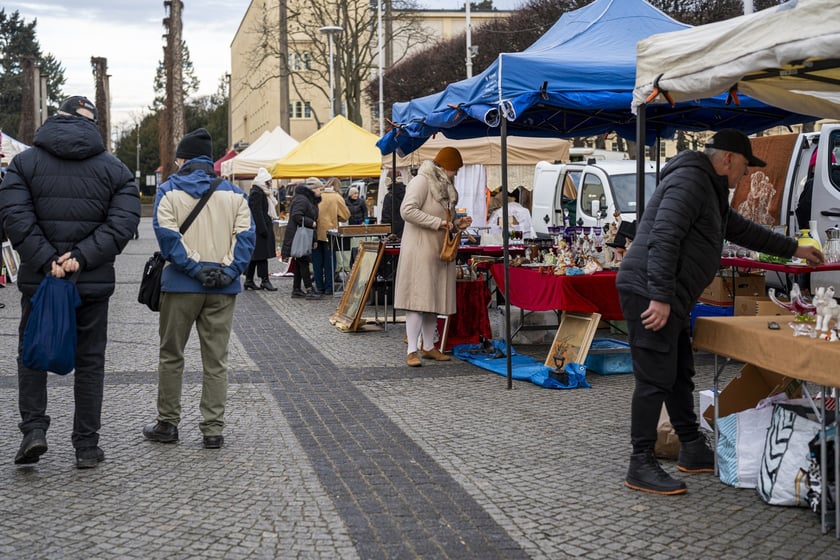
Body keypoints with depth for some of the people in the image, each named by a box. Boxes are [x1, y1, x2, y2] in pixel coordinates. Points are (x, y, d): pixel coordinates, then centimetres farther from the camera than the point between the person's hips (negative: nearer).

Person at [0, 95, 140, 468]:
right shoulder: (114, 168, 4)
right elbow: (123, 221, -9)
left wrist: (47, 261, -14)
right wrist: (82, 257, -14)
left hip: (38, 279, 0)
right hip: (93, 283, 1)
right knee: (90, 361, 9)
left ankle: (33, 429, 2)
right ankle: (87, 446, 11)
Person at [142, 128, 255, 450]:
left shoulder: (169, 191, 1)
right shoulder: (234, 194, 8)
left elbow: (167, 235, -12)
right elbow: (245, 235, -3)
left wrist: (194, 268, -12)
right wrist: (230, 270, -9)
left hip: (181, 284, -2)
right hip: (223, 289, 2)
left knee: (171, 356, 12)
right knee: (216, 360, 7)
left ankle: (167, 423, 20)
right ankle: (213, 429, 7)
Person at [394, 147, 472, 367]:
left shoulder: (444, 186, 20)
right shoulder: (422, 181, -9)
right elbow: (407, 210, -20)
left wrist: (456, 224, 7)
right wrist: (437, 223, -21)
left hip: (440, 251, 9)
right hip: (420, 249, -9)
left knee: (434, 299, 10)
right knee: (418, 299, -11)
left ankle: (428, 347, 18)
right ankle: (412, 350, -10)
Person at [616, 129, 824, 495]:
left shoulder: (709, 190, 24)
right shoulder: (690, 180, -12)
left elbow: (741, 230, 36)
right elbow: (663, 239, -22)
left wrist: (793, 249, 41)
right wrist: (660, 298, -27)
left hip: (667, 299, 11)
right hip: (650, 294, -11)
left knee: (680, 375, 17)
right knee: (656, 379, -10)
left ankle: (693, 451, 29)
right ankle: (640, 467, -5)